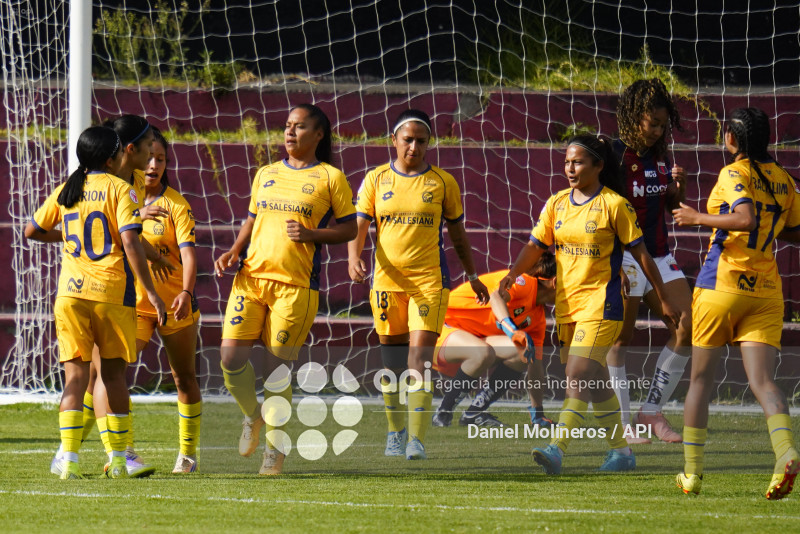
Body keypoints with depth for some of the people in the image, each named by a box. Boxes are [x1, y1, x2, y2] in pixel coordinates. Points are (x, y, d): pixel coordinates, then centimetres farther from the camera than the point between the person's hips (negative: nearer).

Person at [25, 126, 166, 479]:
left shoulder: (65, 191, 10)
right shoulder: (119, 190, -3)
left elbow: (31, 231, 19)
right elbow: (130, 243, -12)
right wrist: (150, 292, -9)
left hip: (71, 292, 2)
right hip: (113, 292, -2)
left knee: (75, 374, 0)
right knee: (113, 374, 11)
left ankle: (68, 457, -15)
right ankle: (118, 459, 16)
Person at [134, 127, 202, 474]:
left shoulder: (176, 204, -6)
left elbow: (188, 253, -16)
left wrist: (186, 293, -31)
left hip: (174, 303, -1)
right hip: (131, 301, 1)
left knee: (184, 379, 10)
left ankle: (187, 453, 26)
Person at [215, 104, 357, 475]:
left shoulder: (330, 178, 3)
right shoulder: (265, 175, 16)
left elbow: (349, 229, 3)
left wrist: (310, 234, -12)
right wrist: (234, 252, 7)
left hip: (296, 284, -4)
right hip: (252, 277, 4)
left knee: (277, 367, -2)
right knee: (231, 356, -8)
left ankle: (276, 447, 12)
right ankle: (252, 416, 20)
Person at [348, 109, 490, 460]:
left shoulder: (443, 183, 4)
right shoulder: (376, 180, 5)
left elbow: (457, 233, 13)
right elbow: (359, 226, 0)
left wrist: (472, 275, 15)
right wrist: (354, 259, -18)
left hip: (430, 281, -2)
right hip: (387, 281, 2)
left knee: (420, 358, -14)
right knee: (391, 361, 9)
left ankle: (417, 440, -18)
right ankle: (396, 431, 27)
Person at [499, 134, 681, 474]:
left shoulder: (614, 205, -7)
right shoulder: (557, 204, 9)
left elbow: (640, 253, -3)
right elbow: (535, 245, 9)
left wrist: (664, 300, 0)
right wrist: (513, 274, -9)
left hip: (601, 302, -7)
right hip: (566, 303, 7)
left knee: (578, 376, -18)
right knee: (595, 381, 12)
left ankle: (557, 450, -27)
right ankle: (621, 451, 22)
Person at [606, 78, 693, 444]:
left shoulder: (661, 156, 9)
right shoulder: (614, 155, -11)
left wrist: (679, 188, -1)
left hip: (659, 256, 7)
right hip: (624, 257, -7)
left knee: (687, 327, -2)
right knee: (621, 339, -2)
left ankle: (652, 411, 7)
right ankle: (621, 425, 5)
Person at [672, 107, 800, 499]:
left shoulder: (733, 174, -8)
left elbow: (745, 219, -24)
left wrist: (698, 218, -13)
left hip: (722, 285, -5)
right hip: (766, 289, 5)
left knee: (701, 378, 9)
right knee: (762, 380, -5)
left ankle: (692, 471, 13)